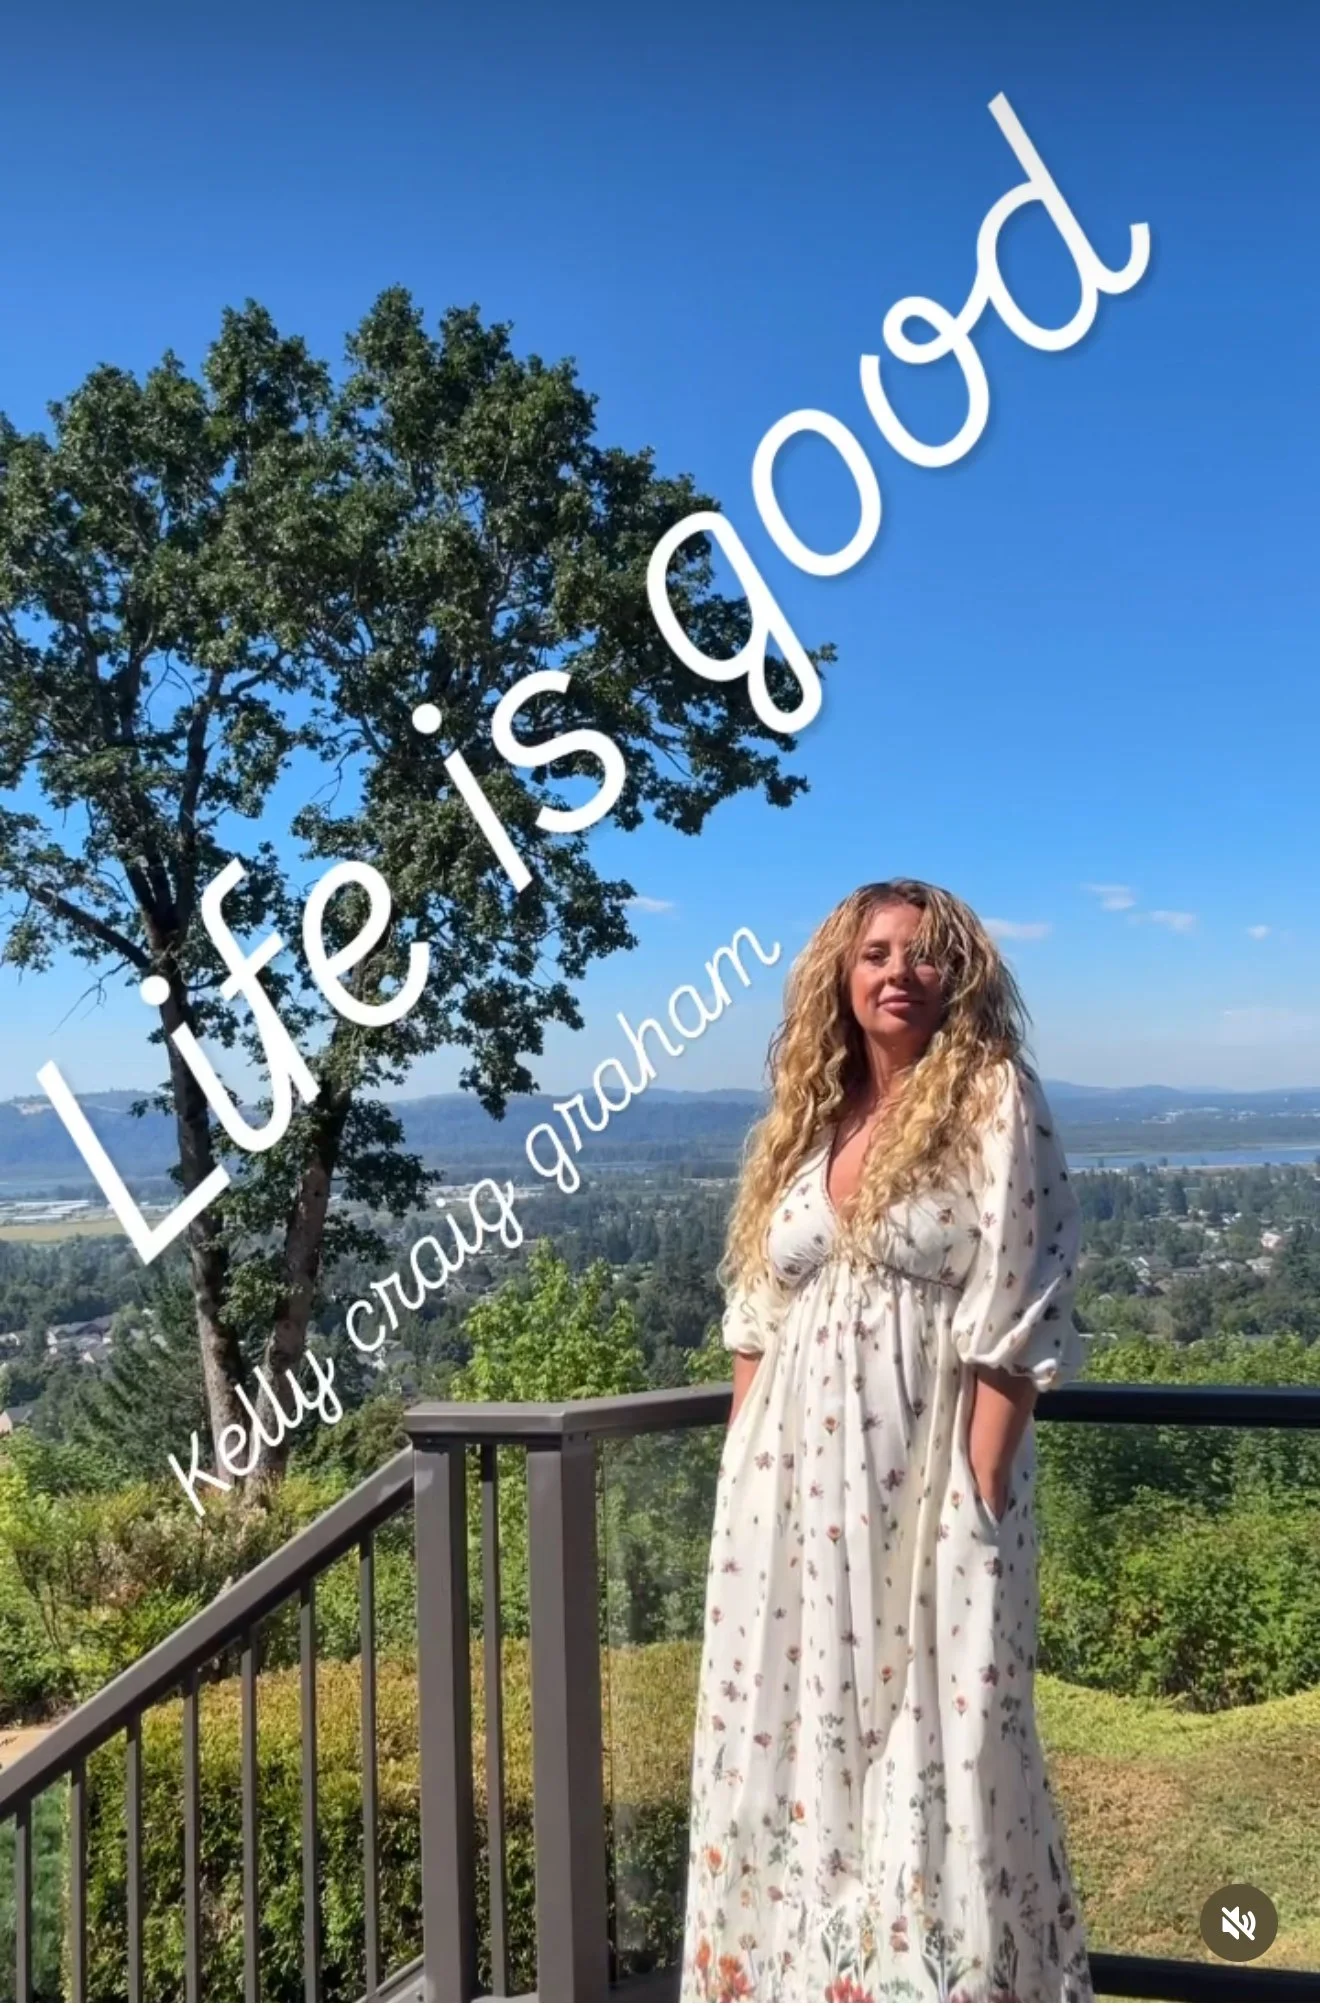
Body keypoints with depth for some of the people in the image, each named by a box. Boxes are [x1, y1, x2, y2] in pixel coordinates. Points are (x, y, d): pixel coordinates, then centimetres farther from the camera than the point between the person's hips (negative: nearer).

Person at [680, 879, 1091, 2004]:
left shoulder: (995, 1104, -6)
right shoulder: (805, 1117, 10)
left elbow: (1016, 1317, -11)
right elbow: (756, 1314, 13)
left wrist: (985, 1486, -16)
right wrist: (743, 1471, 8)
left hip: (928, 1476, -5)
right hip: (795, 1479, 6)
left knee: (934, 1738, 2)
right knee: (789, 1729, 13)